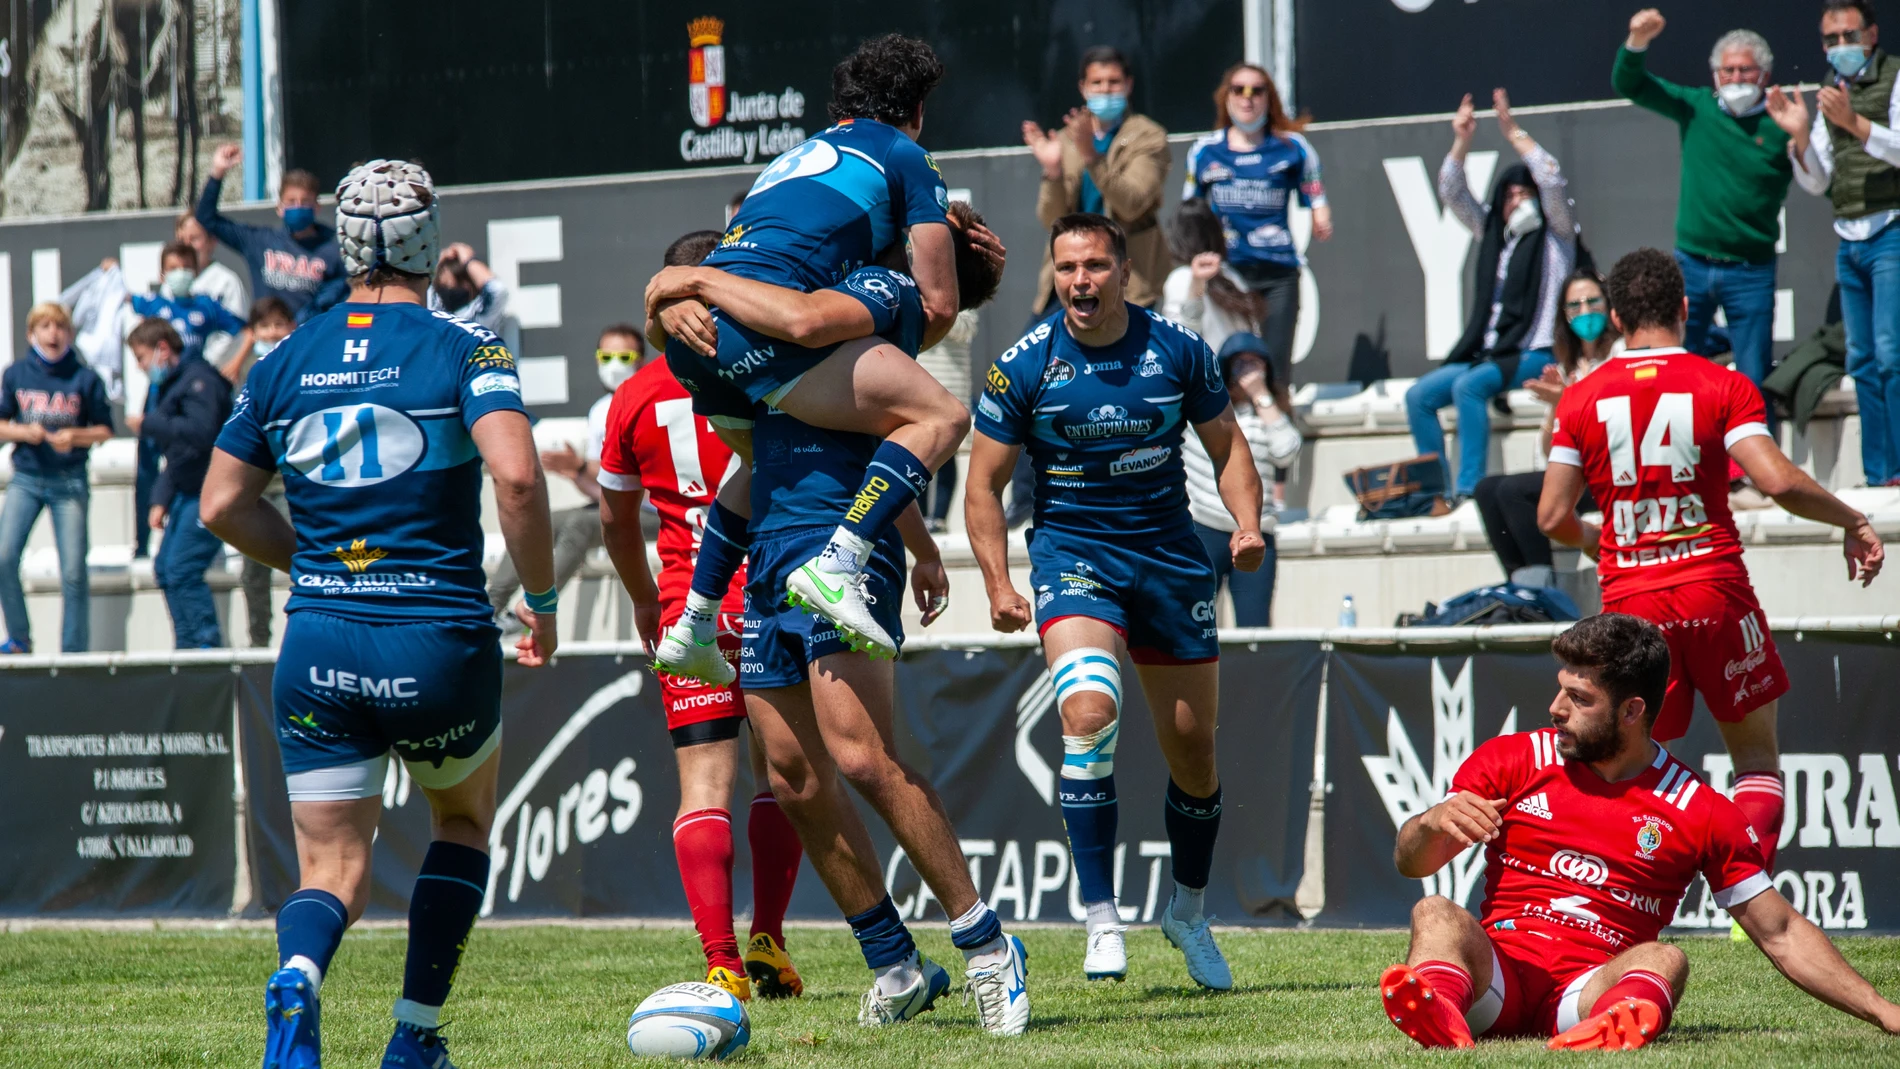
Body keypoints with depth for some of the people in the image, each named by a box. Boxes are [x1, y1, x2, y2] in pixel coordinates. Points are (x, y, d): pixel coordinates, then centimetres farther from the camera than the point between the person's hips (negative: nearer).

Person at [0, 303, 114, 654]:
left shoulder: (85, 378, -1)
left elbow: (104, 430, 5)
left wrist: (75, 437, -13)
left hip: (69, 482, -1)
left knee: (73, 570, -5)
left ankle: (74, 651, 5)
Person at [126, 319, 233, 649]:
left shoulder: (199, 380, -12)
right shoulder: (169, 385, 20)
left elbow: (201, 431, -28)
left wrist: (148, 425, -18)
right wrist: (161, 501, 14)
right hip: (189, 493, 11)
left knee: (181, 571, -16)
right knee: (165, 569, 10)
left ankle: (209, 644, -14)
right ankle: (187, 646, 15)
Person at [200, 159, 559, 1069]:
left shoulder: (284, 362, 7)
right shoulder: (463, 349, -5)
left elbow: (222, 506, 11)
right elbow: (516, 475, -20)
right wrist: (542, 600, -7)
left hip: (319, 651, 2)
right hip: (439, 644, -2)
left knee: (332, 872, 8)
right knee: (463, 823, 25)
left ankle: (297, 978, -26)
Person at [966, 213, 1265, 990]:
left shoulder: (1177, 350, -3)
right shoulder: (1025, 365, -8)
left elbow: (1227, 446, 9)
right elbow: (984, 484, -2)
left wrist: (1246, 523, -9)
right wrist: (999, 585, -14)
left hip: (1170, 554, 3)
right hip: (1071, 553, -3)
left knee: (1193, 749, 7)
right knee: (1089, 708, -27)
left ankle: (1188, 912, 32)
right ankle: (1101, 919, -23)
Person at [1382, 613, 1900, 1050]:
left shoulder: (1701, 813, 8)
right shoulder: (1511, 761, 11)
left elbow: (1781, 934, 12)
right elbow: (1410, 864, 11)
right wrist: (1434, 822, -13)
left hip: (1594, 994, -1)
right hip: (1498, 970, 1)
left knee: (1664, 959, -31)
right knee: (1436, 914, -29)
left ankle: (1622, 1025, -68)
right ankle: (1439, 1009, -66)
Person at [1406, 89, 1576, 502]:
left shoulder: (1556, 235, 3)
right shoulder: (1493, 233, 20)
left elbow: (1552, 182, -12)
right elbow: (1453, 194, 16)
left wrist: (1514, 133, -12)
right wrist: (1461, 142, 2)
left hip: (1535, 354, -7)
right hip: (1487, 351, 7)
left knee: (1469, 386, -32)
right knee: (1419, 395, -9)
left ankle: (1469, 488, -35)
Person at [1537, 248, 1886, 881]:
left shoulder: (1581, 399, 4)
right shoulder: (1722, 386, -3)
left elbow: (1553, 518, 2)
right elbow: (1778, 481, -15)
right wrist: (1852, 522, 0)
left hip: (1629, 600, 2)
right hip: (1716, 590, -2)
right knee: (1757, 756, 11)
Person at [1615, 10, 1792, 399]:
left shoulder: (1779, 126, -4)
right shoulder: (1696, 108, 5)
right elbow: (1629, 84, 5)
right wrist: (1637, 42, -13)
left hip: (1751, 274, -3)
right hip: (1691, 264, 3)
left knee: (1753, 383, -2)